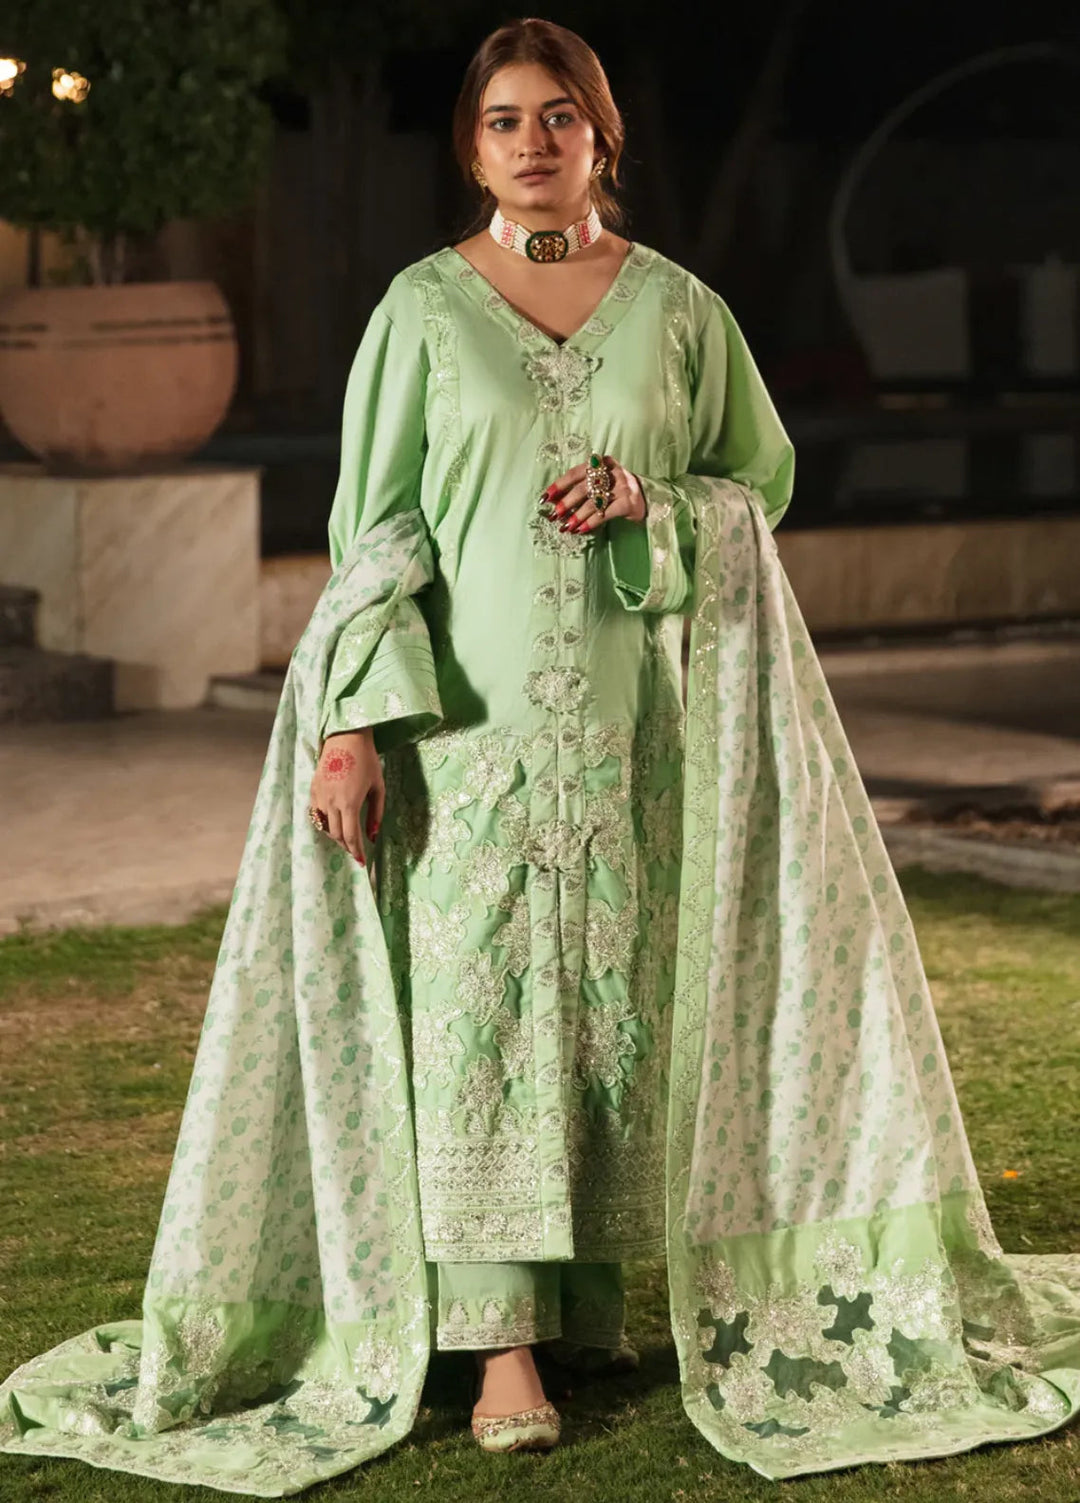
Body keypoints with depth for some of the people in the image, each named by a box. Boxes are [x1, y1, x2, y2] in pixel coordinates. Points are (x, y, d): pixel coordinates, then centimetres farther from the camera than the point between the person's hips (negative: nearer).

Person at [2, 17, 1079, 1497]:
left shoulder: (679, 304, 6)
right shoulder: (421, 307, 3)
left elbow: (762, 478, 13)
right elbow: (372, 521, 1)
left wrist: (652, 513, -9)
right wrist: (357, 719, -8)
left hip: (634, 708, 2)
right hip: (469, 706, -1)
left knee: (621, 991, 3)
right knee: (480, 997, -6)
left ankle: (589, 1293, 17)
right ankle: (504, 1339, -4)